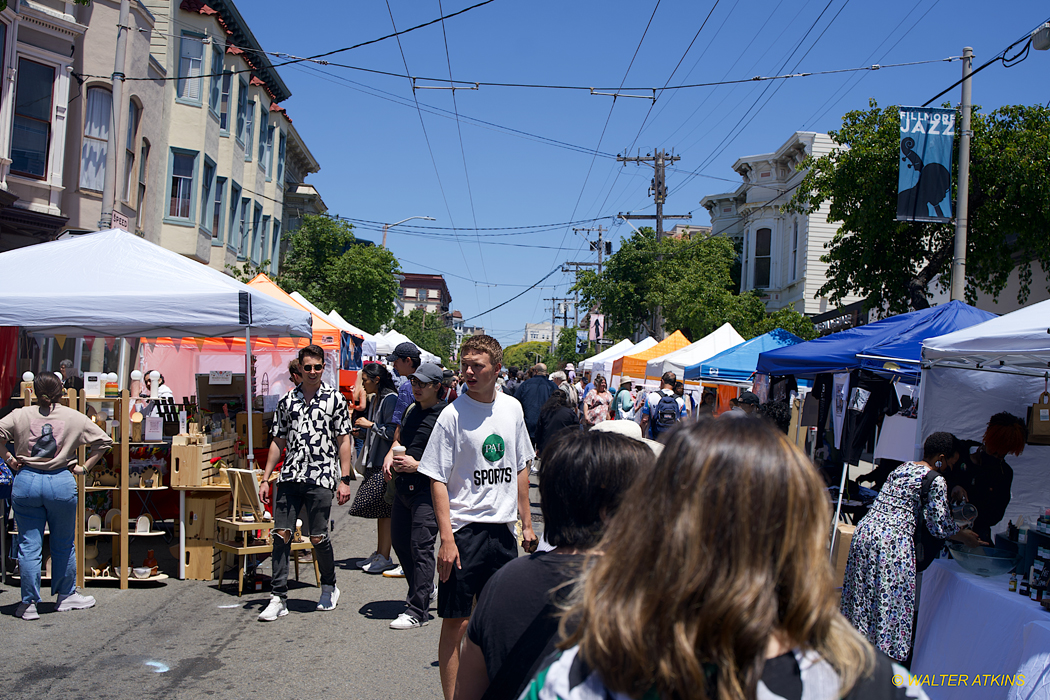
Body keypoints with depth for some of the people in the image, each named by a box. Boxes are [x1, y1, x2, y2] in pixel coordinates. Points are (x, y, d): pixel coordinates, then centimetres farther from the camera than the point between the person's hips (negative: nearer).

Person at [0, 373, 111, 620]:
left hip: (26, 482, 1)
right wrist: (85, 467, 4)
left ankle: (29, 604, 11)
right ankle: (66, 596, 25)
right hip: (61, 482, 0)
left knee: (28, 545, 7)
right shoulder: (74, 418, 0)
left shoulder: (20, 415, 0)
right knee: (63, 544, 14)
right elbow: (103, 441, -1)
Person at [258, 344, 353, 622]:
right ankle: (278, 598, 4)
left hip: (321, 478, -3)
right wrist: (265, 479, 10)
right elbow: (278, 442, 15)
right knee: (281, 534, -2)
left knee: (318, 537, 1)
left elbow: (344, 441, 2)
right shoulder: (286, 400, 12)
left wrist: (344, 479, -4)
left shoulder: (335, 399, 3)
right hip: (290, 476, 3)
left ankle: (329, 588, 24)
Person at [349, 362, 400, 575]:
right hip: (375, 462, 9)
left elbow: (392, 431, -18)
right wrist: (361, 427, 13)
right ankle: (379, 553, 19)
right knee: (379, 510, 12)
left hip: (385, 463, -9)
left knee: (384, 510, -5)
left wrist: (370, 425, -12)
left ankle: (385, 557, 0)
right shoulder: (375, 399, 15)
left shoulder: (390, 399, -13)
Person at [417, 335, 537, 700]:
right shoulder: (452, 414, -9)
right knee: (456, 623, -2)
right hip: (464, 530, -5)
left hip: (502, 530, 5)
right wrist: (447, 538, -16)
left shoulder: (512, 409, 6)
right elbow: (438, 480, -10)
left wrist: (526, 522, 14)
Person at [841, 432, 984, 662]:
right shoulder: (936, 481, -5)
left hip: (866, 530, 8)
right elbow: (940, 526, -4)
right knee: (890, 602, 1)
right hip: (893, 541, -8)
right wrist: (965, 537, 16)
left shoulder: (901, 468, 18)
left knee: (862, 595, 14)